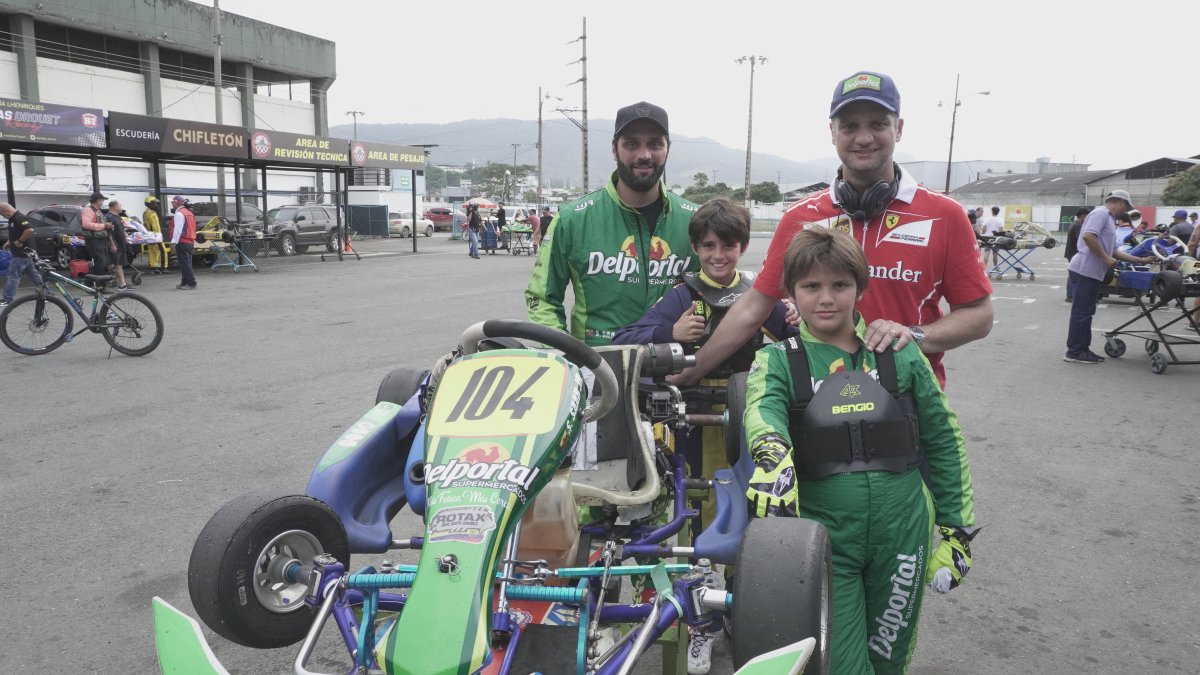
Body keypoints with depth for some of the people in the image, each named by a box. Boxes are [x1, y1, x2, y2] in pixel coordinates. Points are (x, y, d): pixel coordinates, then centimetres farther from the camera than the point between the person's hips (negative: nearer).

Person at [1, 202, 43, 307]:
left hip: (22, 253, -10)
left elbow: (30, 230, -32)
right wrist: (9, 242, 14)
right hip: (24, 253, 10)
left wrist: (19, 241, -23)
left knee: (13, 275, -7)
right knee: (33, 275, 13)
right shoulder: (13, 219, 15)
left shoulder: (19, 218, -17)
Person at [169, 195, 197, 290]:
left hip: (182, 242, -10)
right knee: (186, 263, 15)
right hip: (190, 242, 10)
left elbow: (178, 229, -20)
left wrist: (174, 241, -23)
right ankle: (185, 282, 21)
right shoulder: (188, 212, 19)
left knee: (185, 264, -9)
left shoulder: (179, 213, -11)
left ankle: (191, 283, -12)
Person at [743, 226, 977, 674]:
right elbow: (762, 409, -23)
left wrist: (958, 529, 8)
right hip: (824, 543, -2)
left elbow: (943, 441, 8)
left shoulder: (900, 355, 2)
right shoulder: (778, 361, -2)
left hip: (902, 538, 2)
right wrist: (772, 455, -46)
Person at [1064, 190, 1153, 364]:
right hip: (1085, 271, -10)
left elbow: (1114, 251, 25)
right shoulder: (1101, 214, -8)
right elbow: (1088, 236, -24)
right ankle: (1074, 352, -3)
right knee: (1081, 312, -7)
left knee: (1086, 312, 12)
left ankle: (1082, 349, 18)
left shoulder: (1109, 220, 24)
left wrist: (1141, 260, 24)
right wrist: (1106, 258, -17)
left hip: (1092, 273, 10)